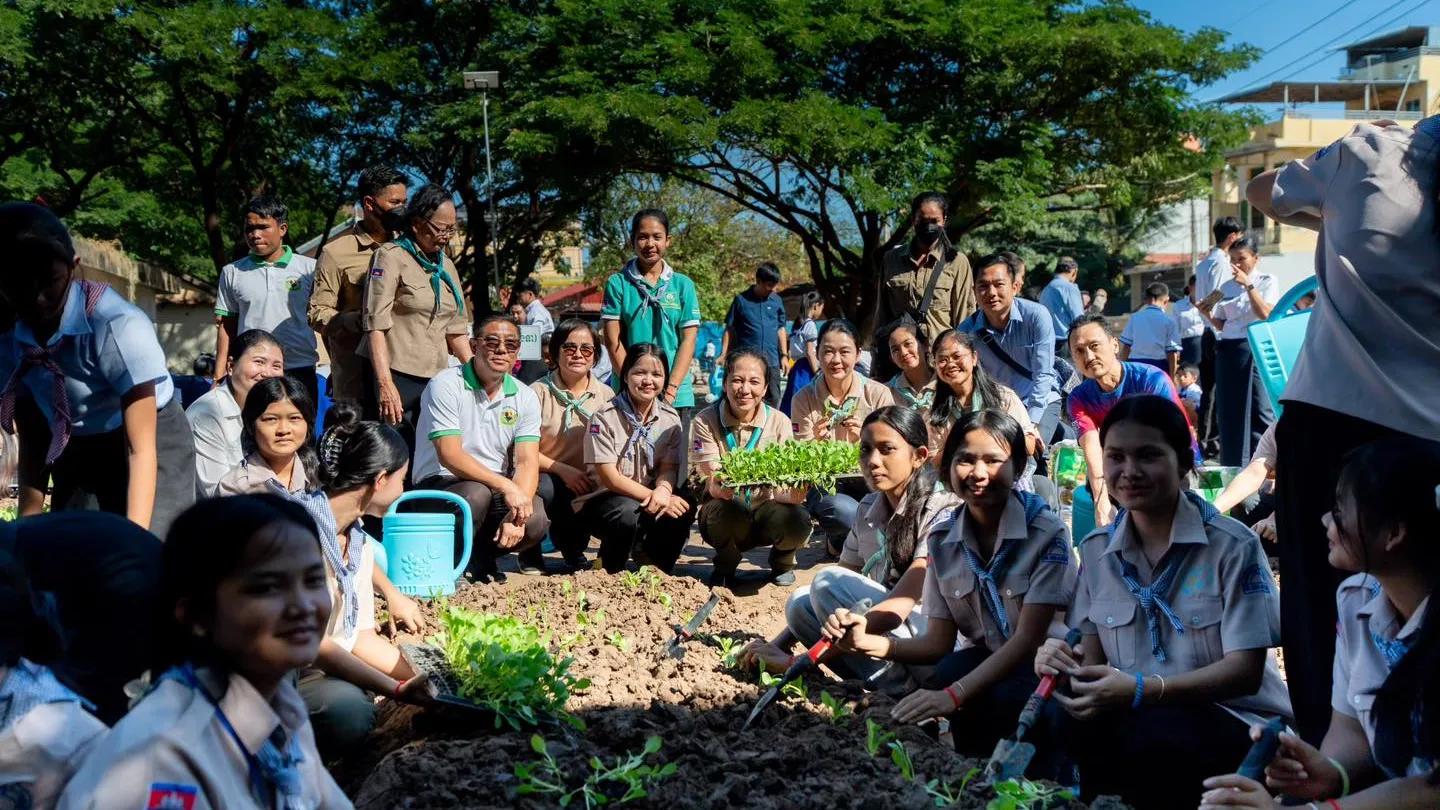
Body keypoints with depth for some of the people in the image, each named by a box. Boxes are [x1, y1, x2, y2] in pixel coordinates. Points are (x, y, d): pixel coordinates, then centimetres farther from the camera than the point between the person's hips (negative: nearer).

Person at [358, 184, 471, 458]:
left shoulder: (446, 265, 18)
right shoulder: (391, 256, -3)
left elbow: (456, 328, 22)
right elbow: (375, 324, -10)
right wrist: (385, 384, -18)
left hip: (435, 378, 6)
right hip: (395, 375, -6)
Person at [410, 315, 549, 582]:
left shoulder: (524, 397, 3)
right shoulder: (446, 385, -11)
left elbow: (527, 462, -7)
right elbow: (449, 456, -20)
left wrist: (517, 515, -24)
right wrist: (505, 485, -31)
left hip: (496, 492, 4)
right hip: (438, 483, -4)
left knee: (536, 521, -25)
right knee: (477, 494, -37)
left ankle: (479, 556, 5)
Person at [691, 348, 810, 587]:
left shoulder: (778, 422, -8)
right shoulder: (705, 422, -11)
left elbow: (781, 488, -15)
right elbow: (713, 483, -20)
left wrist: (793, 493, -40)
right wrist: (721, 488, -45)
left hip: (765, 510, 1)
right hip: (725, 517, -1)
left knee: (797, 520, -31)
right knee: (729, 511, -36)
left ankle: (781, 561, 7)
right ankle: (726, 565, 0)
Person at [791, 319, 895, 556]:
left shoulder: (878, 394, -6)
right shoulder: (804, 399, -5)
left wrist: (861, 440, -30)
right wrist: (816, 442, -29)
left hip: (868, 479, 1)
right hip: (823, 484, 0)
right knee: (846, 513, -35)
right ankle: (836, 542, 5)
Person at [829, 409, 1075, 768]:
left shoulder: (1047, 532, -17)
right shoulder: (943, 541, -2)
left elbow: (1029, 638, -21)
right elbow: (939, 641, -1)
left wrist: (954, 694, -32)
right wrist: (868, 642, -19)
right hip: (987, 660, 4)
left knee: (1009, 699, -35)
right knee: (948, 672, -29)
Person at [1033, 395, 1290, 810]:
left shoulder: (1233, 546, -10)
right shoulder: (1096, 550, 6)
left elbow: (1245, 672, -14)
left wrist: (1142, 690, -29)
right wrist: (1065, 660, -16)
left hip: (1236, 721, -4)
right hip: (1135, 712, 4)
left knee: (1155, 734, -36)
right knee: (1065, 716, -28)